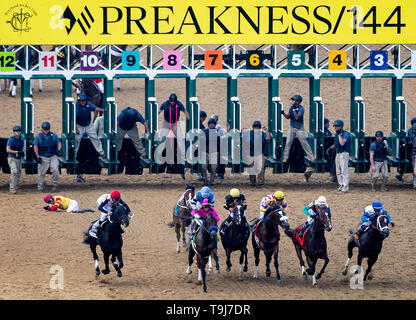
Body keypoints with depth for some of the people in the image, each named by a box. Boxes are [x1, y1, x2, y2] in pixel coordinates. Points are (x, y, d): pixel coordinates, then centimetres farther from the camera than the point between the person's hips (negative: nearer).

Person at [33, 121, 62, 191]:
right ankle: (40, 187, 11)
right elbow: (35, 146, 2)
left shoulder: (53, 135, 8)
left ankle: (55, 184, -1)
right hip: (43, 158, -1)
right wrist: (37, 157, -7)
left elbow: (59, 143, 10)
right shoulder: (39, 136, 3)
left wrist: (58, 149, -12)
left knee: (55, 170, -17)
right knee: (41, 173, -1)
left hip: (53, 156, 1)